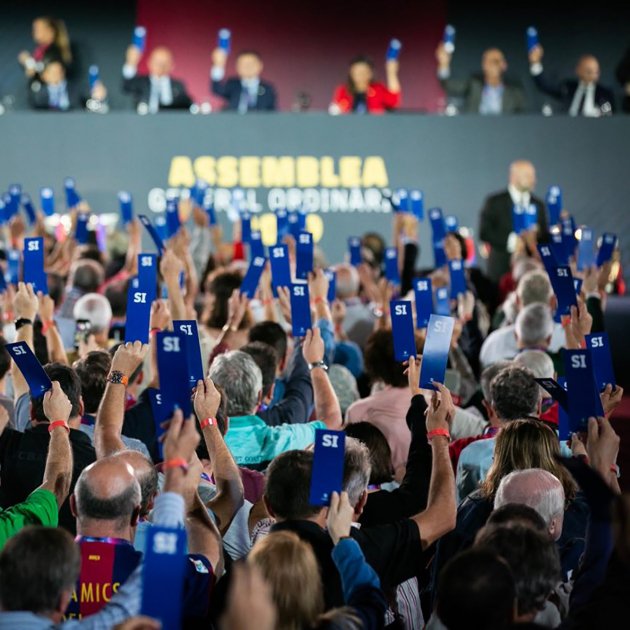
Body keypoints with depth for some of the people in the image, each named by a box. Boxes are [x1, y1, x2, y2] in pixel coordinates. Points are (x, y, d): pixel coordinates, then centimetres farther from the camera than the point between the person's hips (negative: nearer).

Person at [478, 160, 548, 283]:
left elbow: (545, 238, 13)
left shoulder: (538, 205, 13)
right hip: (501, 269, -3)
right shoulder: (494, 202, 1)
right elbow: (484, 233, -7)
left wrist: (538, 233, -10)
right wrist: (509, 241, -17)